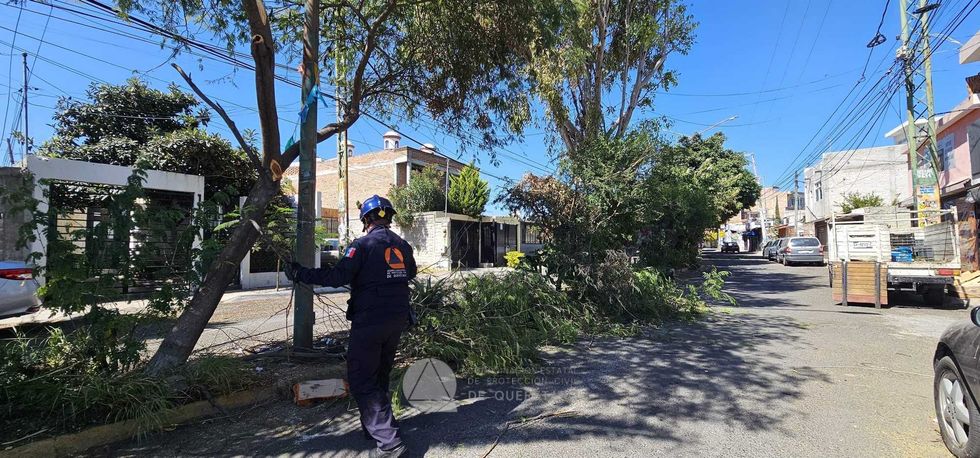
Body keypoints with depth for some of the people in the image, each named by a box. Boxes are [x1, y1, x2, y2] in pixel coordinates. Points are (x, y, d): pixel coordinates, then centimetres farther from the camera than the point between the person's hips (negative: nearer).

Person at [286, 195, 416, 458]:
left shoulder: (363, 244, -12)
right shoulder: (403, 246, 7)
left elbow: (338, 277, -21)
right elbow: (411, 273, 25)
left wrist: (300, 274, -11)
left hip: (369, 321, -7)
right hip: (398, 320, 7)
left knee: (362, 381, -1)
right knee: (380, 376, 21)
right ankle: (376, 428, 33)